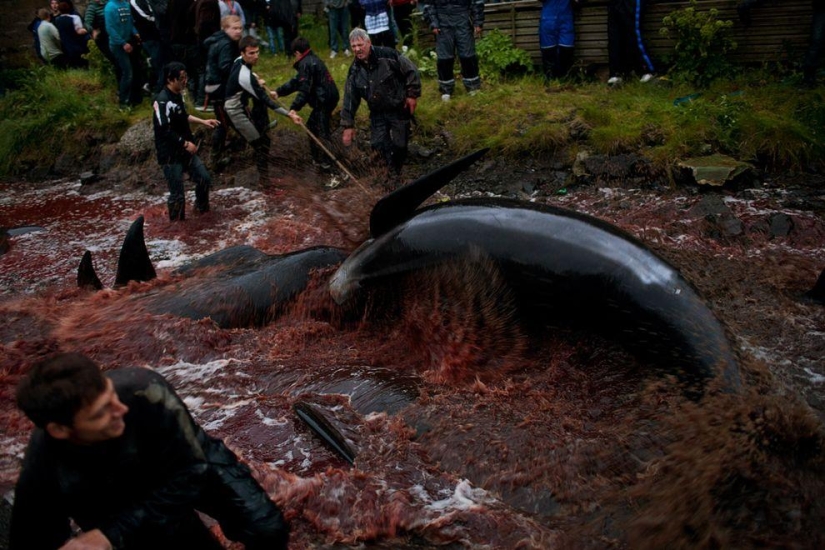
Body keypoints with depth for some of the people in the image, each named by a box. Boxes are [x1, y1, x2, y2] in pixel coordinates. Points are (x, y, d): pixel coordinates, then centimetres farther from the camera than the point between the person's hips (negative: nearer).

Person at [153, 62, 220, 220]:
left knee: (204, 179, 18)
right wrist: (185, 143, -17)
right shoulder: (162, 101, -22)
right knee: (177, 194, -2)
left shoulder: (178, 94, 6)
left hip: (185, 151, 9)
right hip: (170, 155, -9)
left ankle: (202, 209, 43)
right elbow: (165, 130, -23)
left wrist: (203, 121, 15)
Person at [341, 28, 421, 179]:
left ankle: (399, 168, 25)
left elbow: (411, 71, -10)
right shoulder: (355, 70, -3)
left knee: (399, 143, -1)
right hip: (377, 113, 4)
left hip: (399, 108, -4)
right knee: (377, 142, -1)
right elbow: (350, 98, 1)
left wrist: (412, 95, -11)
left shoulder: (388, 55, -18)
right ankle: (392, 168, 22)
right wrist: (348, 125, 0)